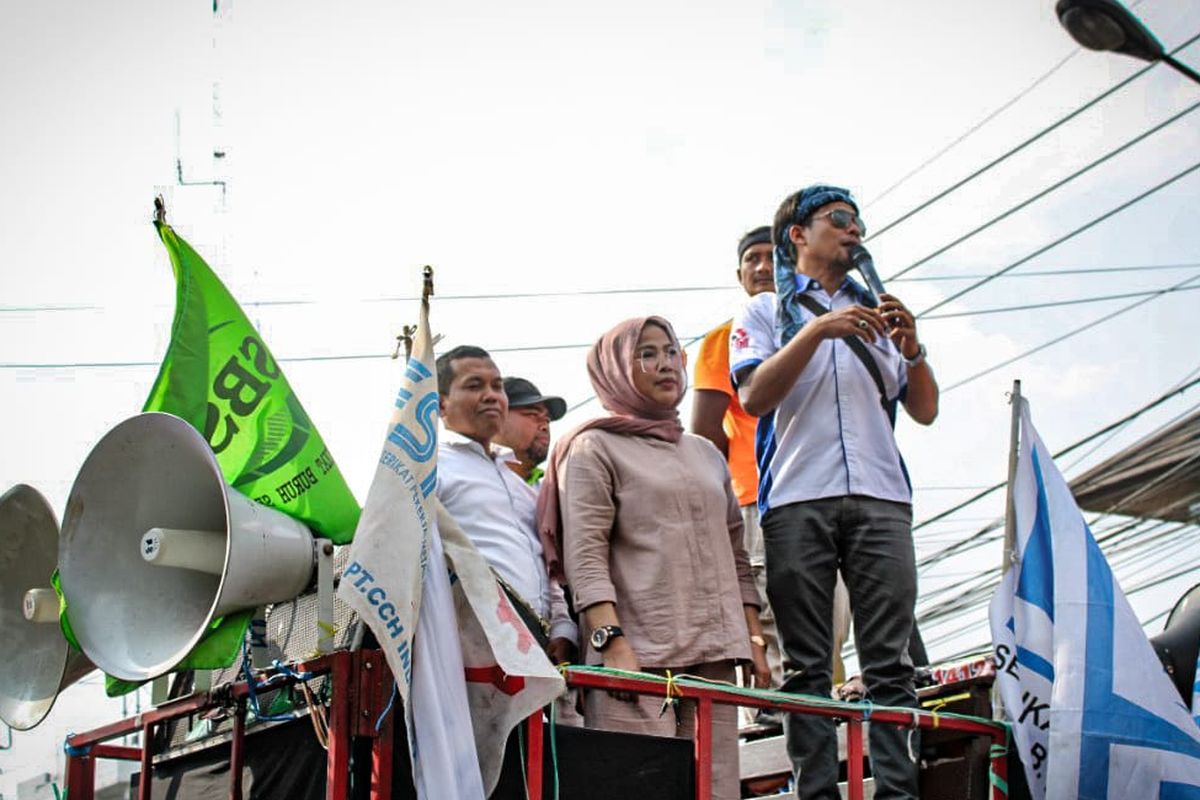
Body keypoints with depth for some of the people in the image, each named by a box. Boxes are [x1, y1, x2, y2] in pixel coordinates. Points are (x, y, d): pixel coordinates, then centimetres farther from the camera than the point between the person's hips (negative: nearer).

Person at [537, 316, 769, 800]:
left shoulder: (707, 456, 24)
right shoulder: (595, 449, 6)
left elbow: (735, 556, 25)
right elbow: (584, 558, -6)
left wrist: (753, 641, 14)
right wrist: (613, 642, -18)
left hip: (713, 656, 6)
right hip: (639, 656, -5)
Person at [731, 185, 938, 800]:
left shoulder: (877, 313, 25)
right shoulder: (767, 310, 17)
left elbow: (924, 411, 18)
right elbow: (754, 397, -1)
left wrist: (911, 350, -1)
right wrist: (817, 330, -11)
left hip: (880, 496, 2)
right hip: (797, 500, -2)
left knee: (890, 661, -7)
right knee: (806, 664, -6)